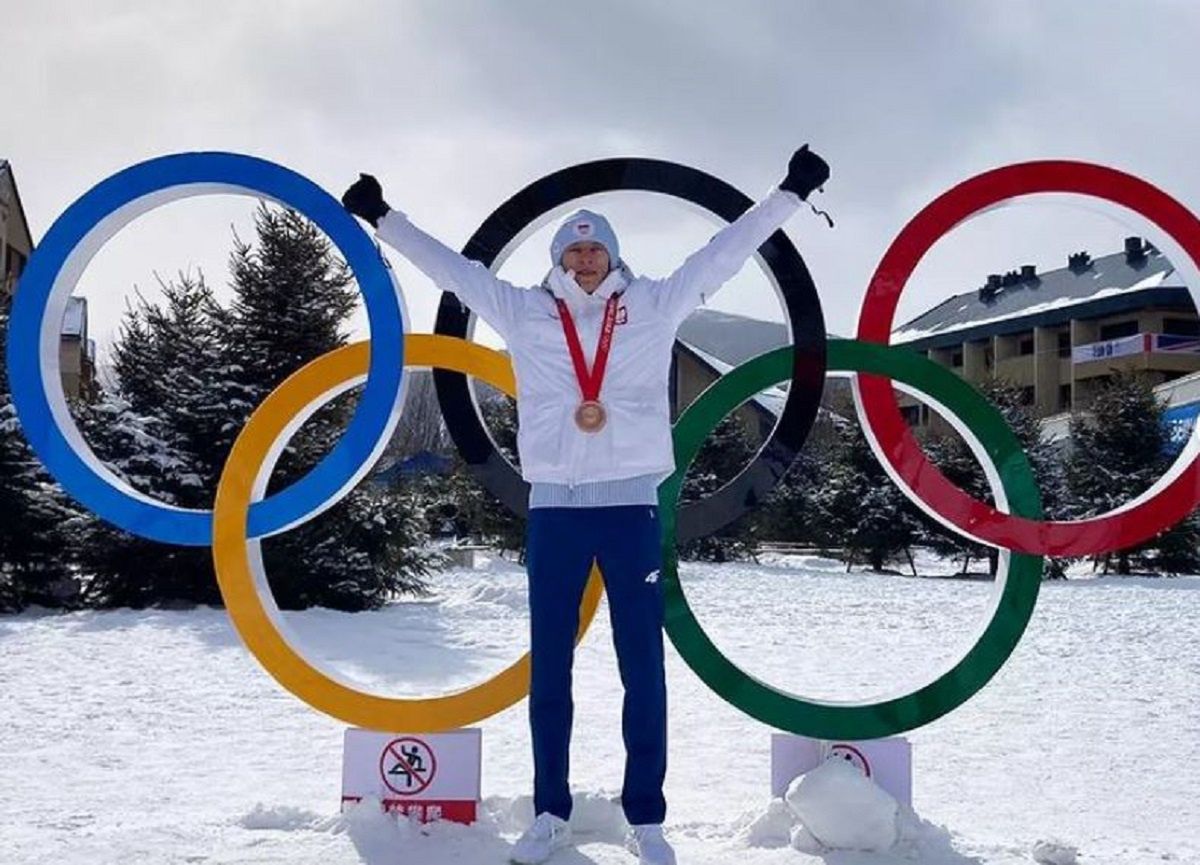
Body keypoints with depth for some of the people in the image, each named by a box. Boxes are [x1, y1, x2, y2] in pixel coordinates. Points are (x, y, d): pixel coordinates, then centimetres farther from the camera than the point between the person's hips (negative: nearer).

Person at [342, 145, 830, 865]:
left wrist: (789, 194, 7)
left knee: (643, 665, 2)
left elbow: (724, 252, 8)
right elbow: (451, 267, 13)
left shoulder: (653, 308, 7)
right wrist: (385, 220, 15)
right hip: (553, 506, 1)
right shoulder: (525, 314, 9)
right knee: (550, 665, 6)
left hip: (630, 504, -1)